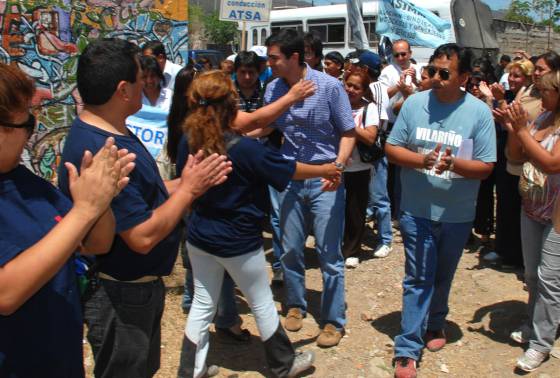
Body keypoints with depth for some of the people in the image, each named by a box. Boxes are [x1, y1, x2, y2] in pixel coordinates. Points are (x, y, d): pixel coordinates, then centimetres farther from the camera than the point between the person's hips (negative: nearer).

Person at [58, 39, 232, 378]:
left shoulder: (112, 133, 3)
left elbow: (146, 194, 8)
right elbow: (143, 236, -30)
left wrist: (191, 181, -4)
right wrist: (189, 188, -19)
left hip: (140, 285, 10)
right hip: (121, 298, -10)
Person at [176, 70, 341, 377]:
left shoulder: (188, 141, -8)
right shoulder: (245, 149, -24)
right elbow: (290, 170, -12)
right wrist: (326, 170, 5)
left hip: (199, 237, 5)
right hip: (238, 242, -5)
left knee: (202, 305, 18)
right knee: (262, 305, 14)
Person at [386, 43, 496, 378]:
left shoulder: (479, 112, -8)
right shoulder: (414, 103, -5)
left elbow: (486, 167, -8)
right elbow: (392, 148, -2)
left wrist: (453, 163, -27)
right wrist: (422, 160, -21)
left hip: (457, 215, 1)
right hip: (417, 210, -1)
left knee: (442, 276, 20)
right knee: (418, 279, 1)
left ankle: (434, 324, 44)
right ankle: (408, 350, 8)